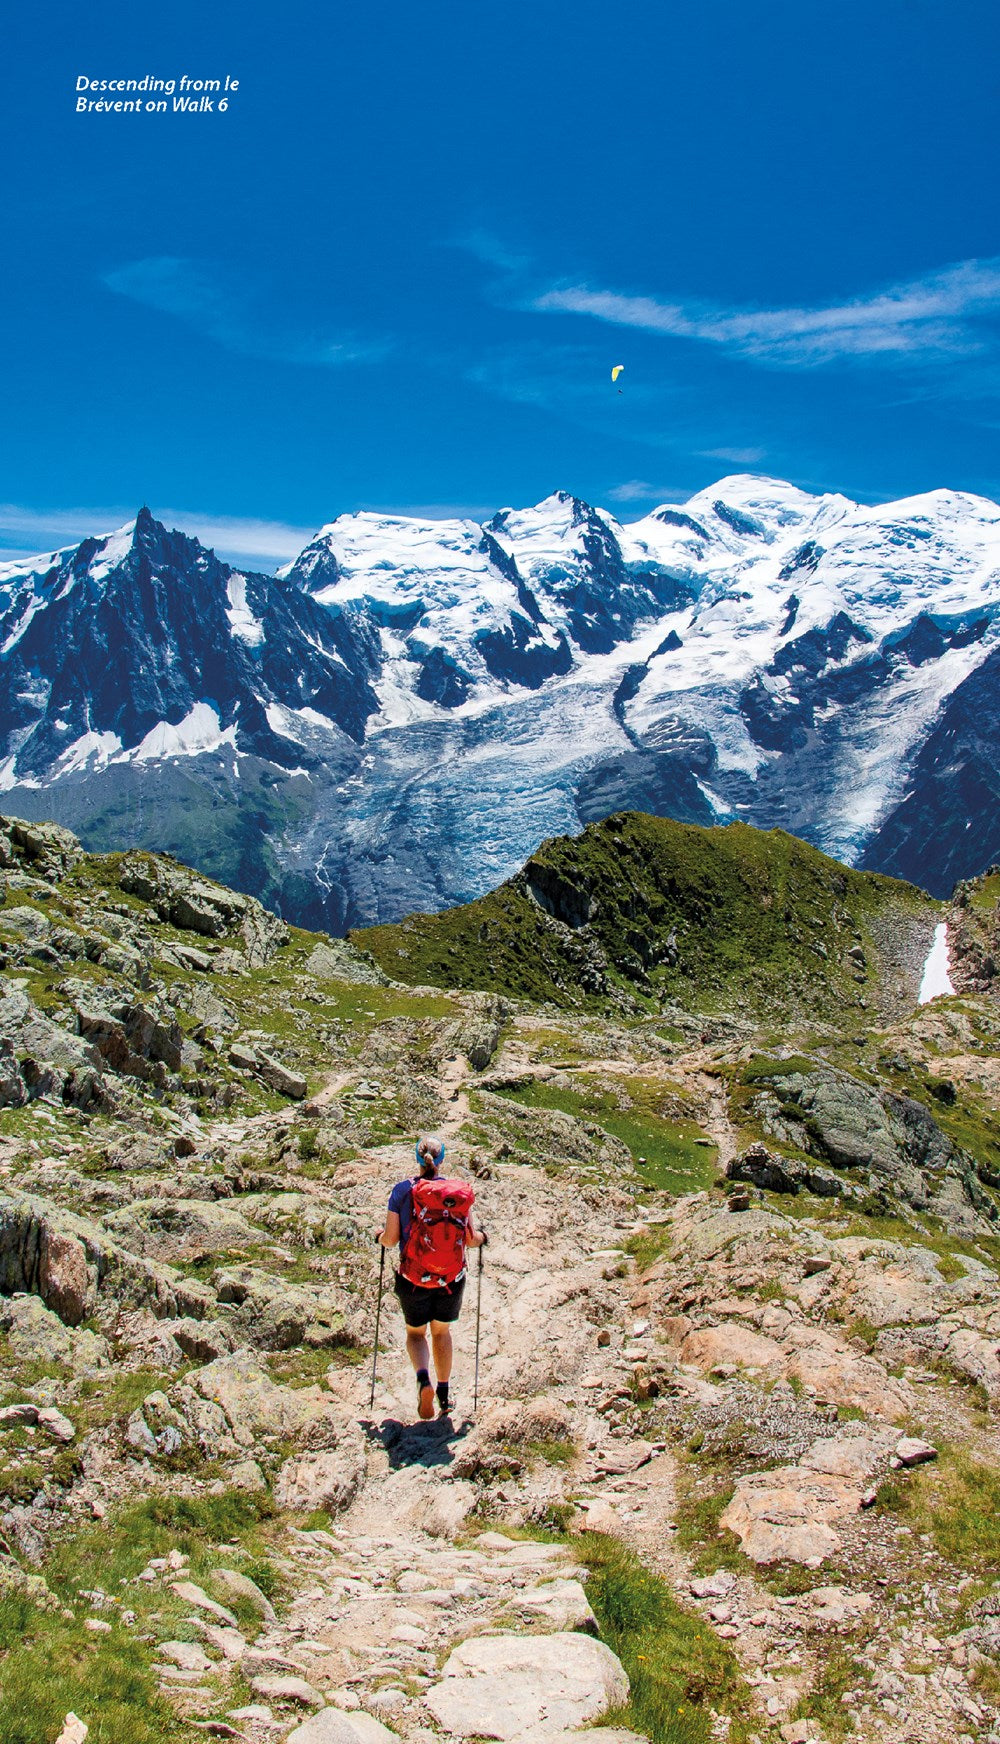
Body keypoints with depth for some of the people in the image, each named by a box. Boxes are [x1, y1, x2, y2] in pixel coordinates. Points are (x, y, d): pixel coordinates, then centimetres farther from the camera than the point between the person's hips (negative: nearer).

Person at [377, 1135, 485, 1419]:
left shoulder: (402, 1190, -9)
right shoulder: (459, 1191, -7)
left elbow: (391, 1239, -7)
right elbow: (470, 1239, -4)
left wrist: (380, 1236, 16)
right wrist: (481, 1235, 19)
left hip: (413, 1279, -1)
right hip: (452, 1279, 1)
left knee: (415, 1333, 21)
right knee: (442, 1332, 25)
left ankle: (423, 1379, -7)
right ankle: (444, 1394, 32)